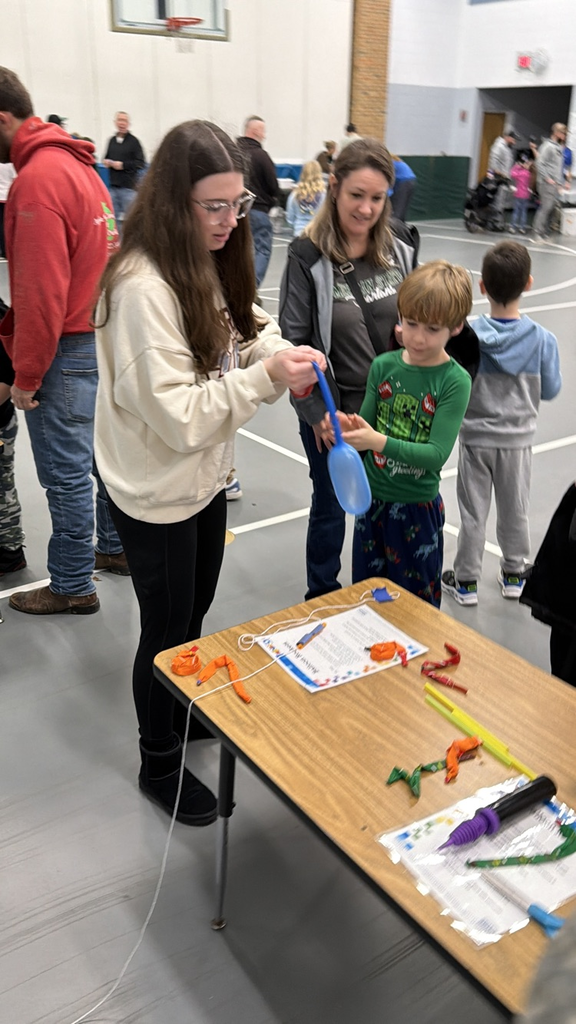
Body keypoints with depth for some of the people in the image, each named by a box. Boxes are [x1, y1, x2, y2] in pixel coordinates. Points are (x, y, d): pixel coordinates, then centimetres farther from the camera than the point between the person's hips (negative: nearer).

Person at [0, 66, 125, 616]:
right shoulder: (76, 164, 11)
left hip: (66, 349, -9)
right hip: (100, 337, 9)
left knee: (65, 472, 2)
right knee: (101, 450, 20)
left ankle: (71, 586, 16)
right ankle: (119, 543, 37)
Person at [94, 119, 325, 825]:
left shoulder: (208, 263, 1)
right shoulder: (142, 288, -27)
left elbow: (243, 331, 11)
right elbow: (179, 416, -29)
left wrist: (281, 352, -10)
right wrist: (266, 378, -29)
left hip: (205, 474, 8)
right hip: (156, 492, -8)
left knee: (195, 610, 24)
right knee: (167, 628, 9)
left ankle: (186, 709, 51)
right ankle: (159, 763, 33)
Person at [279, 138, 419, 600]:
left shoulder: (401, 244, -2)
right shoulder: (308, 256, -13)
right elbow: (295, 341, -11)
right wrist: (317, 412, -14)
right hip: (332, 410, -3)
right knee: (331, 504, 13)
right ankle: (322, 596, 36)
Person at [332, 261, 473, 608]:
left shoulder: (455, 381, -14)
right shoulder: (383, 366, -2)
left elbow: (437, 454, -21)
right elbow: (366, 427, 1)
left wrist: (380, 442, -34)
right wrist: (349, 430, -23)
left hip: (418, 506, -4)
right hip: (372, 499, 4)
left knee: (417, 604, 12)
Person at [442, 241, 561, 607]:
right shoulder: (543, 339, -14)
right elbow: (550, 390, -3)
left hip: (476, 438, -1)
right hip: (517, 439, 1)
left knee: (473, 512, 11)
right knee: (515, 509, 17)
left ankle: (466, 580, 22)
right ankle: (514, 574, 33)